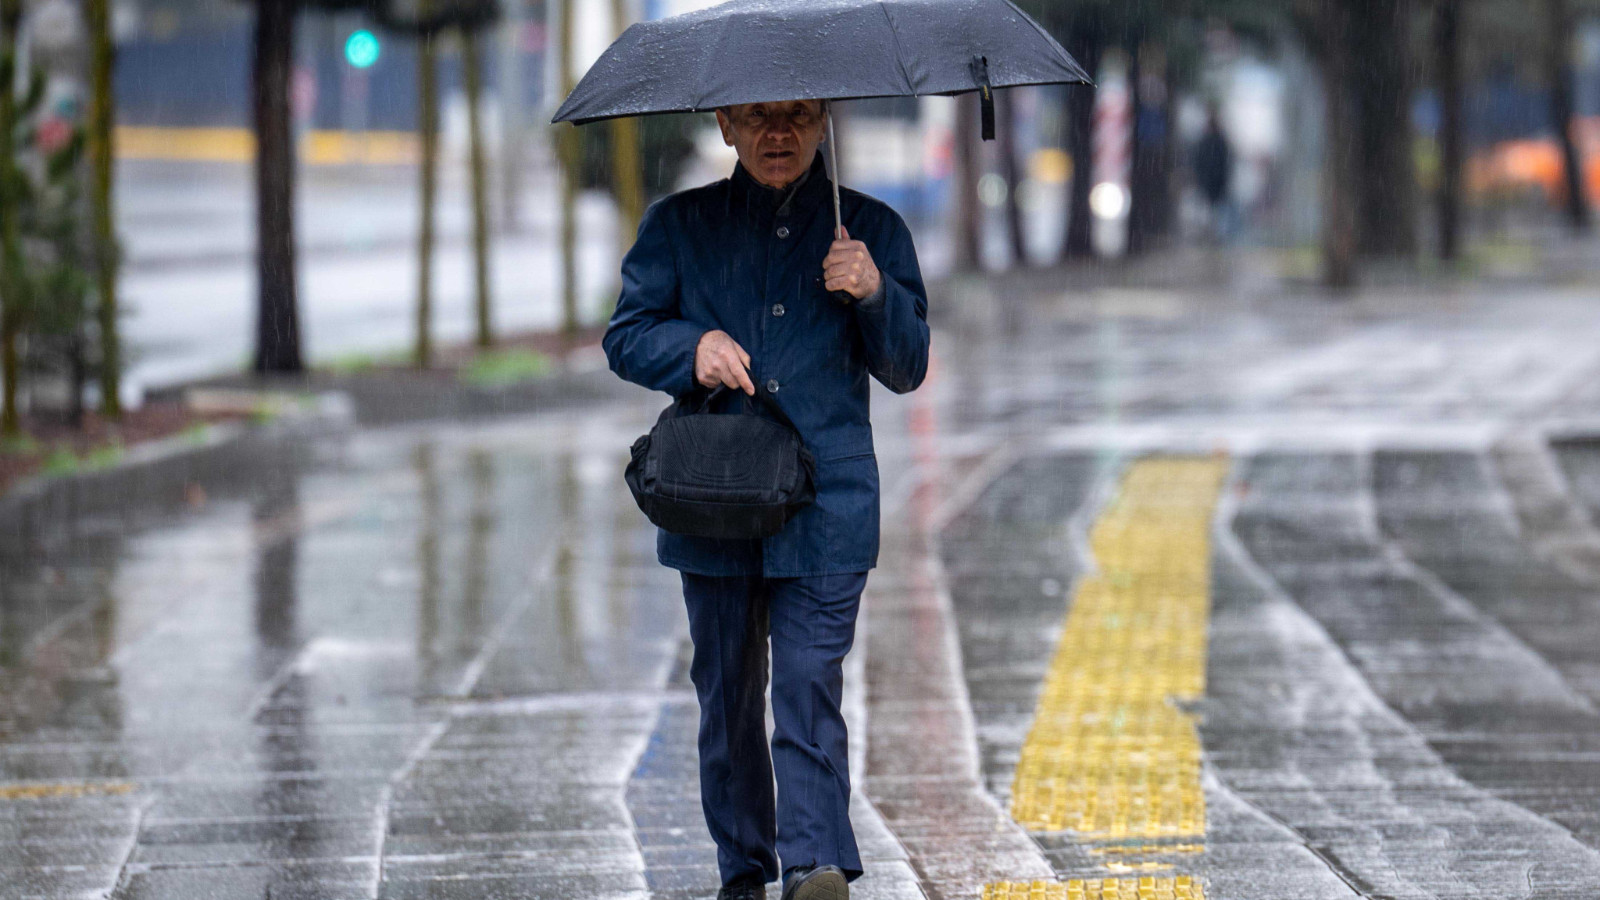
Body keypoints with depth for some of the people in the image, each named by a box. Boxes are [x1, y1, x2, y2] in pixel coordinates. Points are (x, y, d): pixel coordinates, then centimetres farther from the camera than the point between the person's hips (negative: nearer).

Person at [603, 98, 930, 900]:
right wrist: (694, 346, -12)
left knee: (810, 687, -13)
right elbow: (626, 337, 8)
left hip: (826, 503, -2)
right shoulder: (679, 225, 9)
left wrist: (874, 294, -12)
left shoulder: (869, 230, 8)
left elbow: (907, 369, 8)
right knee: (728, 694, 7)